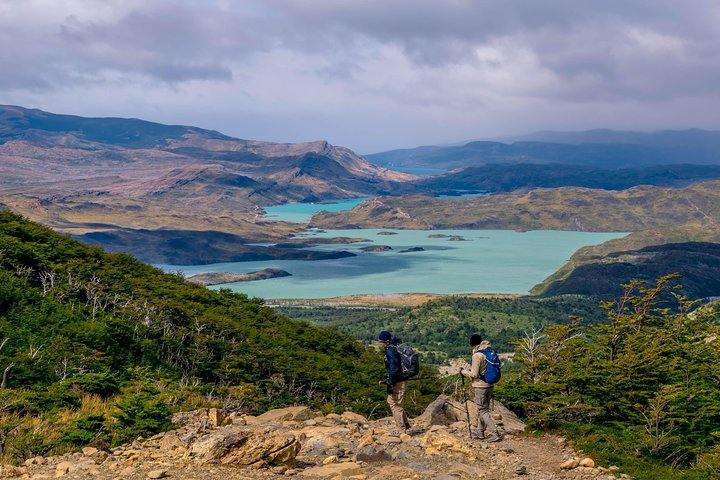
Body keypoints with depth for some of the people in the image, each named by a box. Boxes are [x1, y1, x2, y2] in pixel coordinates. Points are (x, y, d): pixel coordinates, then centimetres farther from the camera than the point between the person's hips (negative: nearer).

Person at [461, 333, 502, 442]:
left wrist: (463, 372, -2)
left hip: (480, 386, -8)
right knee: (483, 409, 18)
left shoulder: (477, 355, -18)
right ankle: (480, 432, 27)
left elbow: (474, 374, -17)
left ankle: (495, 434, -8)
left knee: (483, 410, -2)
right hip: (489, 385, 8)